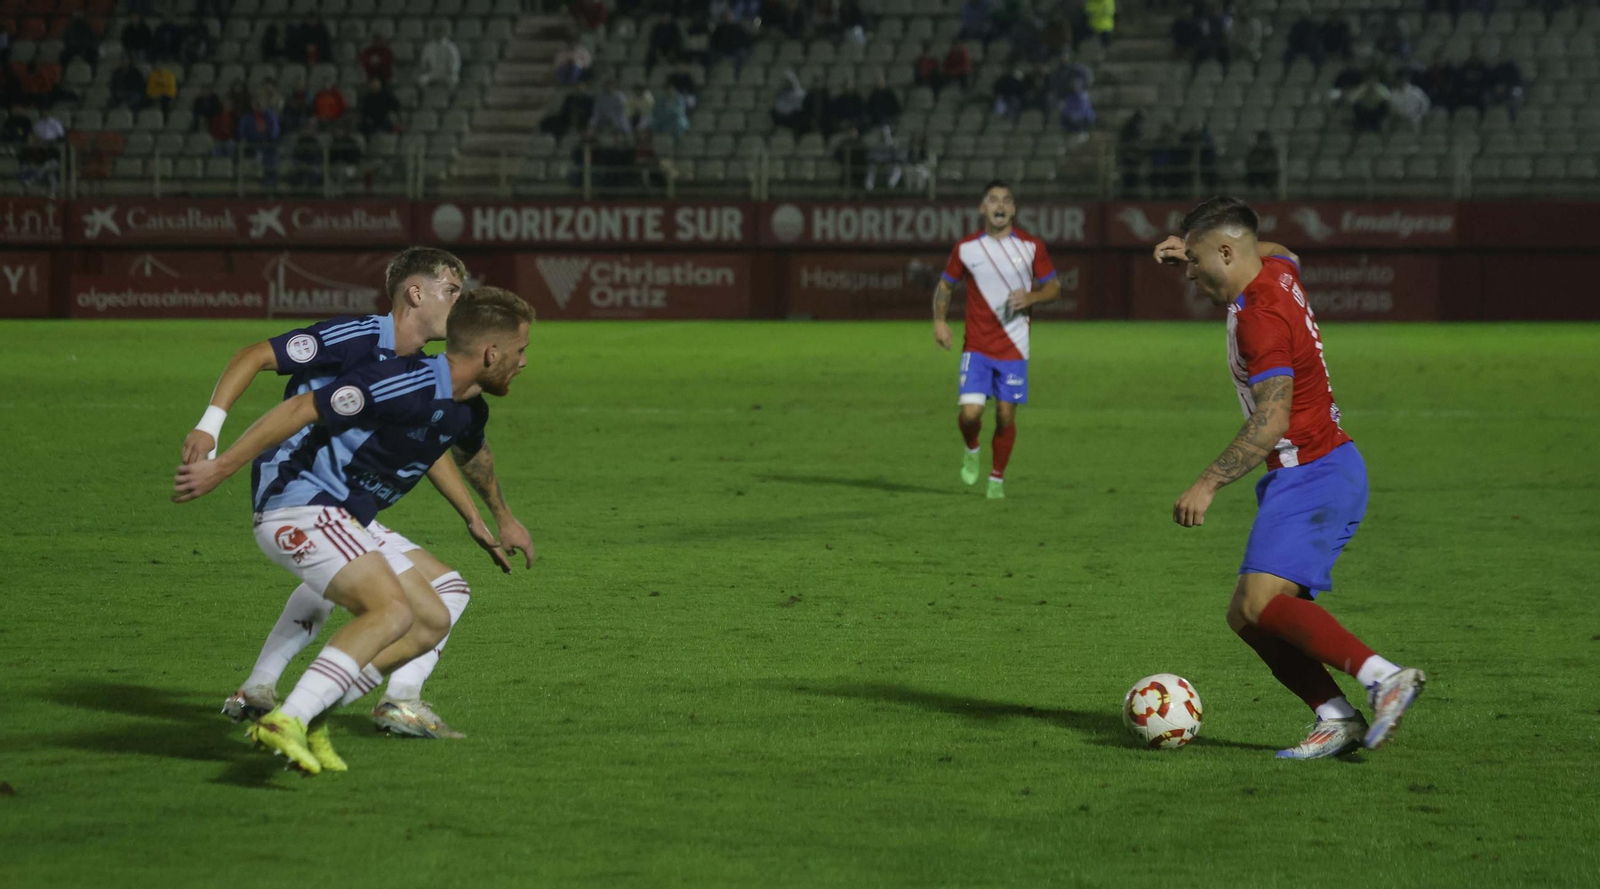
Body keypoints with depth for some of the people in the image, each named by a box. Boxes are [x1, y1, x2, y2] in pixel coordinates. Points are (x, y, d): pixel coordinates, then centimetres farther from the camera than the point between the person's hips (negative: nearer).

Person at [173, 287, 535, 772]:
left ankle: (308, 718, 6)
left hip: (340, 520, 10)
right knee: (392, 610, -26)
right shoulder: (410, 384, -23)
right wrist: (218, 469, -22)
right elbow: (299, 409, -23)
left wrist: (475, 521, 44)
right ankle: (285, 722, -31)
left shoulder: (467, 412, 9)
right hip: (300, 502, -10)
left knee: (432, 622, 7)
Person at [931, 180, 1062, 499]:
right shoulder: (966, 248, -2)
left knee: (1006, 415, 2)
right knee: (970, 412, -12)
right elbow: (944, 285, 11)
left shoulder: (1031, 246, -2)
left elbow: (1053, 286, 7)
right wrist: (939, 321, -4)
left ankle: (997, 479, 21)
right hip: (977, 346, 0)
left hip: (1013, 347, 0)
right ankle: (971, 450, 22)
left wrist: (1031, 297, -14)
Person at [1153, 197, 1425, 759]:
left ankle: (1384, 679, -31)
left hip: (1312, 475, -10)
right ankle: (1336, 720, 0)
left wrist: (1208, 484, -26)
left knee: (1260, 601, -26)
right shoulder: (1276, 270, 10)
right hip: (1305, 475, 10)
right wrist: (1189, 250, 26)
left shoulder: (1261, 317, -18)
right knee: (1246, 616, 6)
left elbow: (1271, 421, -25)